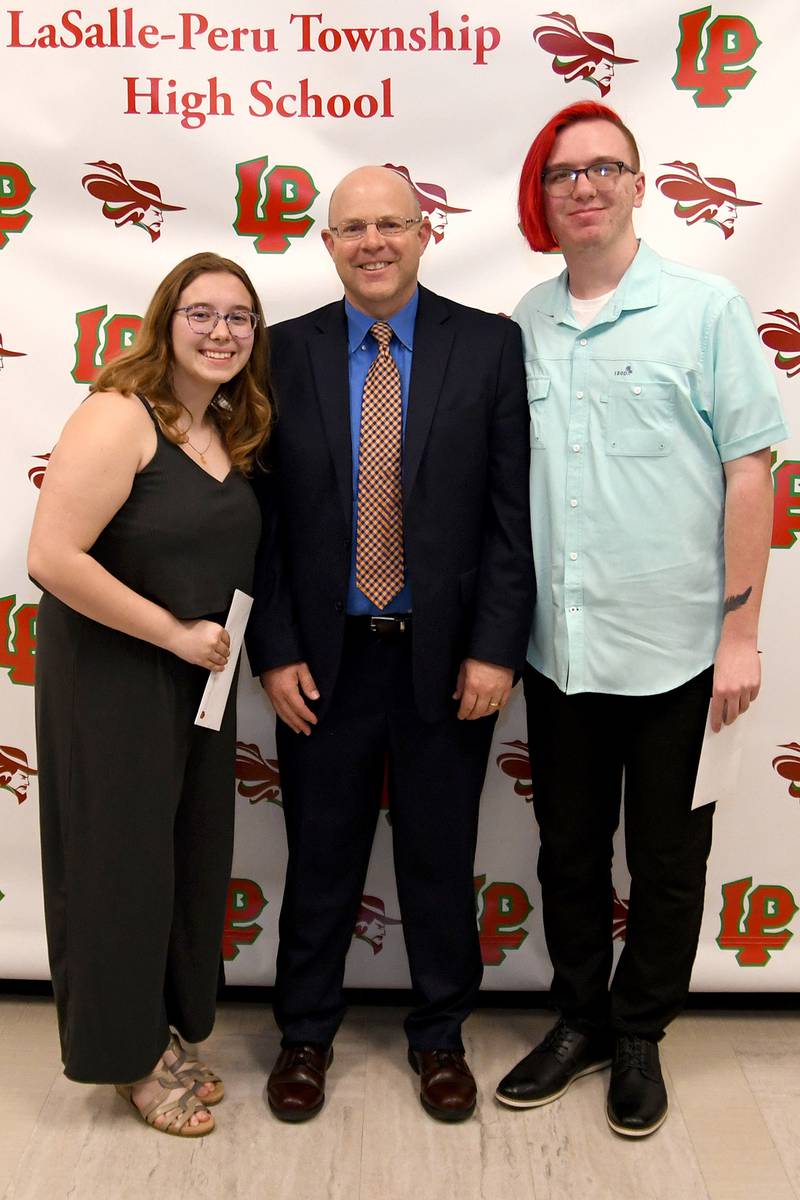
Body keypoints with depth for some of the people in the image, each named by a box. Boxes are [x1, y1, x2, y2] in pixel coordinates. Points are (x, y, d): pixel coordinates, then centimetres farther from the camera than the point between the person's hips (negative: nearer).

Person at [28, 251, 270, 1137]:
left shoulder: (229, 432, 7)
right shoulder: (119, 417, -17)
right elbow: (53, 558, -26)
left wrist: (227, 646, 4)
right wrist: (174, 632, -20)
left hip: (198, 681, 8)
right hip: (112, 678, -8)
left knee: (191, 857, 16)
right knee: (120, 859, 7)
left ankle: (166, 1033, 36)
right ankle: (129, 1053, 27)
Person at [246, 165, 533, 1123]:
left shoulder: (489, 345, -2)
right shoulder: (285, 352, 1)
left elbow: (513, 510, -4)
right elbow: (262, 515, 1)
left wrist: (495, 648, -10)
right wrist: (274, 650, -4)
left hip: (447, 655, 0)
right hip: (324, 656, 1)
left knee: (440, 858, 14)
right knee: (320, 857, 14)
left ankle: (439, 1035, 35)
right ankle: (305, 1034, 35)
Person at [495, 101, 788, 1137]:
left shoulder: (704, 307, -4)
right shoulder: (524, 324, 5)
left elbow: (748, 472, -6)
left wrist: (740, 633, -9)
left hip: (675, 650, -3)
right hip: (559, 650, 3)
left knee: (665, 860, 11)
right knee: (568, 851, 15)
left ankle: (639, 1038, 32)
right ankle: (580, 1021, 35)